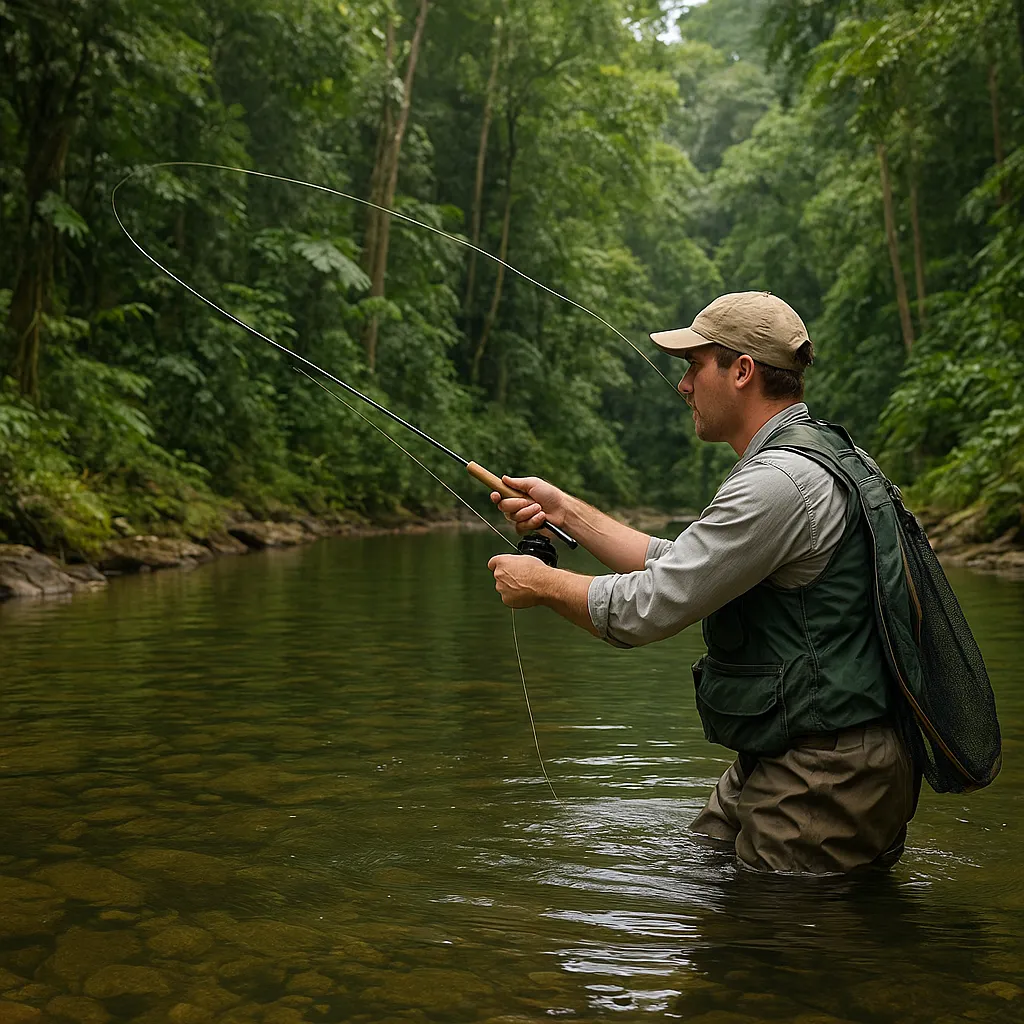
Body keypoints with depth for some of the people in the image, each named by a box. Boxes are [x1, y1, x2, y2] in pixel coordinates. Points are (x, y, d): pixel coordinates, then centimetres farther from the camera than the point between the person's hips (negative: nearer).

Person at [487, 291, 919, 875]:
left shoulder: (782, 481, -23)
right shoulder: (801, 460, 12)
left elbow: (649, 607, -21)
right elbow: (676, 567, 14)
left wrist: (543, 583, -4)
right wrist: (566, 510, 14)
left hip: (822, 779, -10)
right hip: (780, 758, 10)